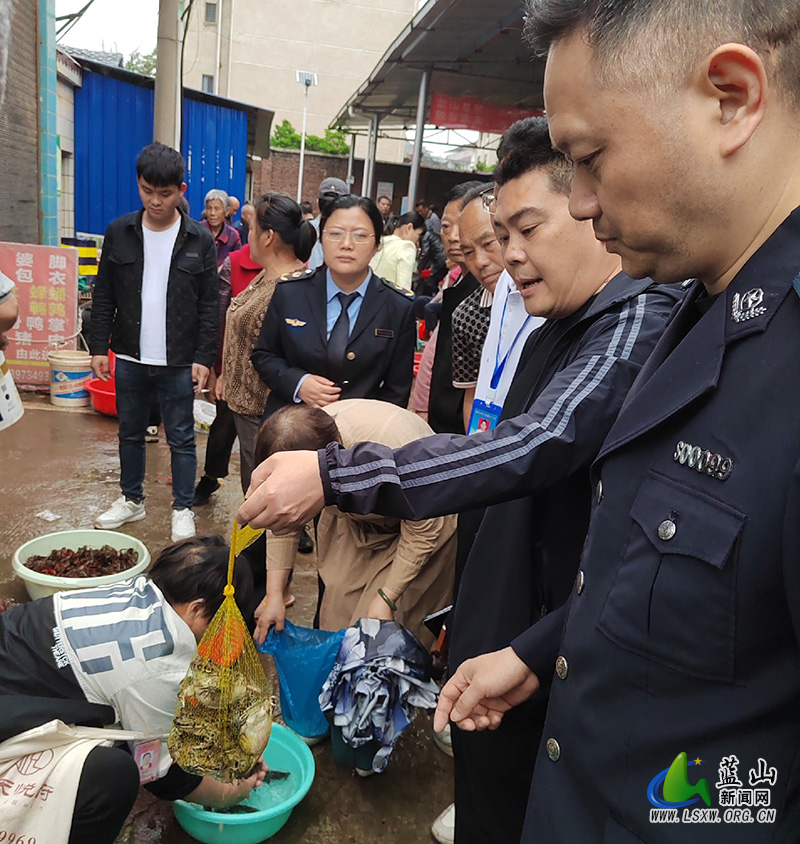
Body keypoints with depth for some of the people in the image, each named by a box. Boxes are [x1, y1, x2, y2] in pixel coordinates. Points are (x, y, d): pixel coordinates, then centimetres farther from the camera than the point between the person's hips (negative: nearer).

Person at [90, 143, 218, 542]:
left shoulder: (200, 240, -4)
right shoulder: (119, 232, 1)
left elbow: (210, 306, -3)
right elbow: (104, 296, 6)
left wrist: (204, 357, -8)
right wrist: (98, 347, 1)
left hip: (178, 361, -3)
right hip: (129, 358, 3)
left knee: (181, 438, 6)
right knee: (130, 432, 15)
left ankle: (183, 509, 19)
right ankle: (131, 499, 33)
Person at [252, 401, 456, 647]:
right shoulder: (296, 442, -25)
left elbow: (422, 532, -25)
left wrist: (387, 598, -21)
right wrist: (274, 594, -12)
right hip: (357, 520, 5)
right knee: (337, 613, 2)